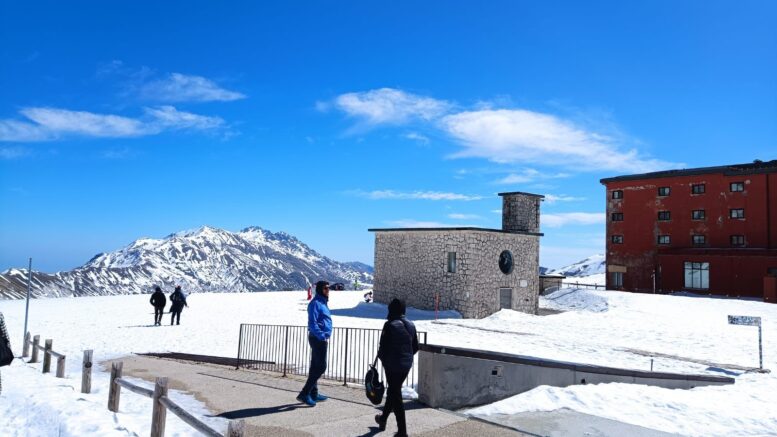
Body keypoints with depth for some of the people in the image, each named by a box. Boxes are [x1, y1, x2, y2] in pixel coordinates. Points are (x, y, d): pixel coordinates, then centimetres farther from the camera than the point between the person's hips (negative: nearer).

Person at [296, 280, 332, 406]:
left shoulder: (323, 302, 16)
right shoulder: (315, 303, -14)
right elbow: (312, 323, -22)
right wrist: (322, 336, -26)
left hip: (322, 338, 10)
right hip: (318, 339, -10)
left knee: (315, 366, 14)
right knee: (321, 366, -11)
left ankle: (313, 393, 22)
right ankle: (304, 394, -9)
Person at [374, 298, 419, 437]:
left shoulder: (390, 325, -16)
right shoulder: (411, 325, 4)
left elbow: (384, 347, -15)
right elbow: (415, 347, 9)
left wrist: (381, 356, 5)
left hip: (392, 365, -7)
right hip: (407, 365, 7)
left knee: (395, 394, 1)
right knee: (394, 391, 23)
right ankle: (383, 418, 42)